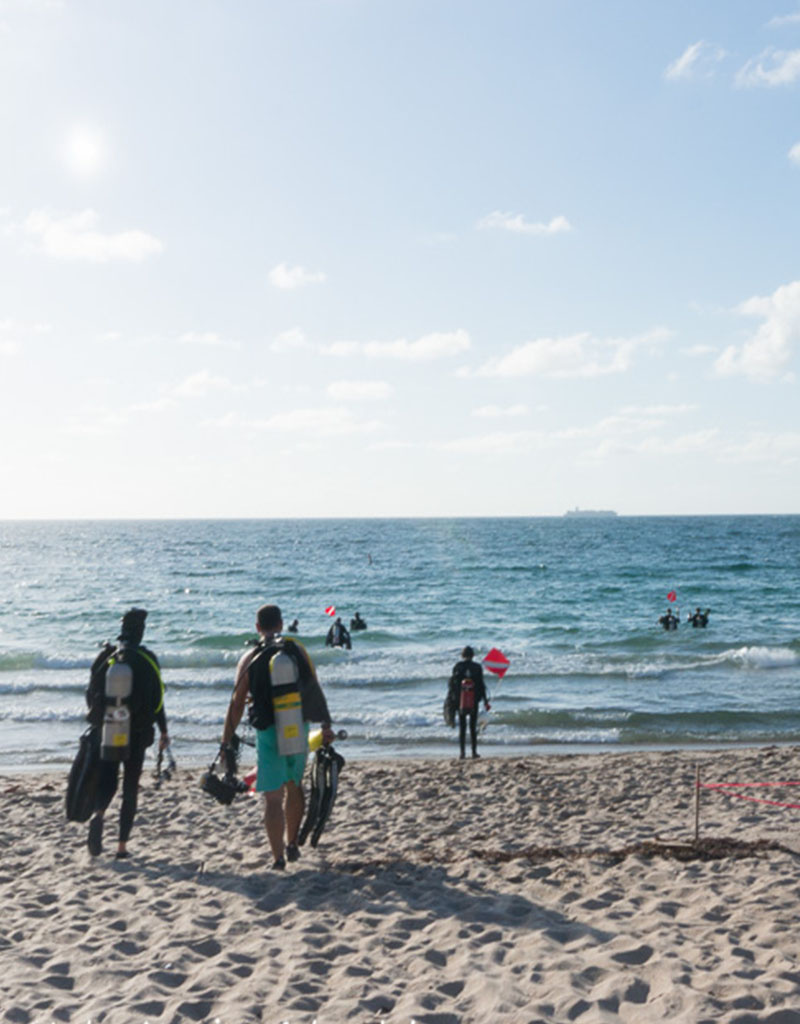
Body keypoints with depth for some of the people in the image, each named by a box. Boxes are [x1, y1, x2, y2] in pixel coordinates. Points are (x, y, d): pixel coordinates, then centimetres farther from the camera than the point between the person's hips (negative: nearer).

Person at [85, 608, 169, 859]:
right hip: (137, 732, -2)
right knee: (130, 787, 8)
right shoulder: (146, 659, -4)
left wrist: (98, 720, 20)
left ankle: (98, 815, -22)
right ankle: (122, 845, 6)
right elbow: (156, 698, -4)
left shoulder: (105, 657, 3)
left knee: (107, 781, 10)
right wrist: (164, 731, 4)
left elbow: (91, 694, 6)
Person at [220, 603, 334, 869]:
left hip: (269, 733, -2)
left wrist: (226, 743, 2)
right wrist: (326, 725, 8)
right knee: (294, 787, 22)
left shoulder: (249, 659, -3)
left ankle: (278, 857, -1)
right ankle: (292, 845, 32)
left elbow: (237, 704, -3)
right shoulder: (297, 650, 2)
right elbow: (316, 690, 1)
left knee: (272, 797, 1)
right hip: (298, 732, 3)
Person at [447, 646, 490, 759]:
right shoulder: (477, 667, -3)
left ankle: (462, 752, 1)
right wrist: (485, 700, 4)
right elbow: (481, 685, -3)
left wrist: (450, 699, 8)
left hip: (460, 702, 0)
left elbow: (451, 684, -1)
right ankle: (474, 752, 7)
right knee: (473, 727, 8)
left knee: (462, 727, 6)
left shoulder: (457, 667, -1)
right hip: (474, 701, 0)